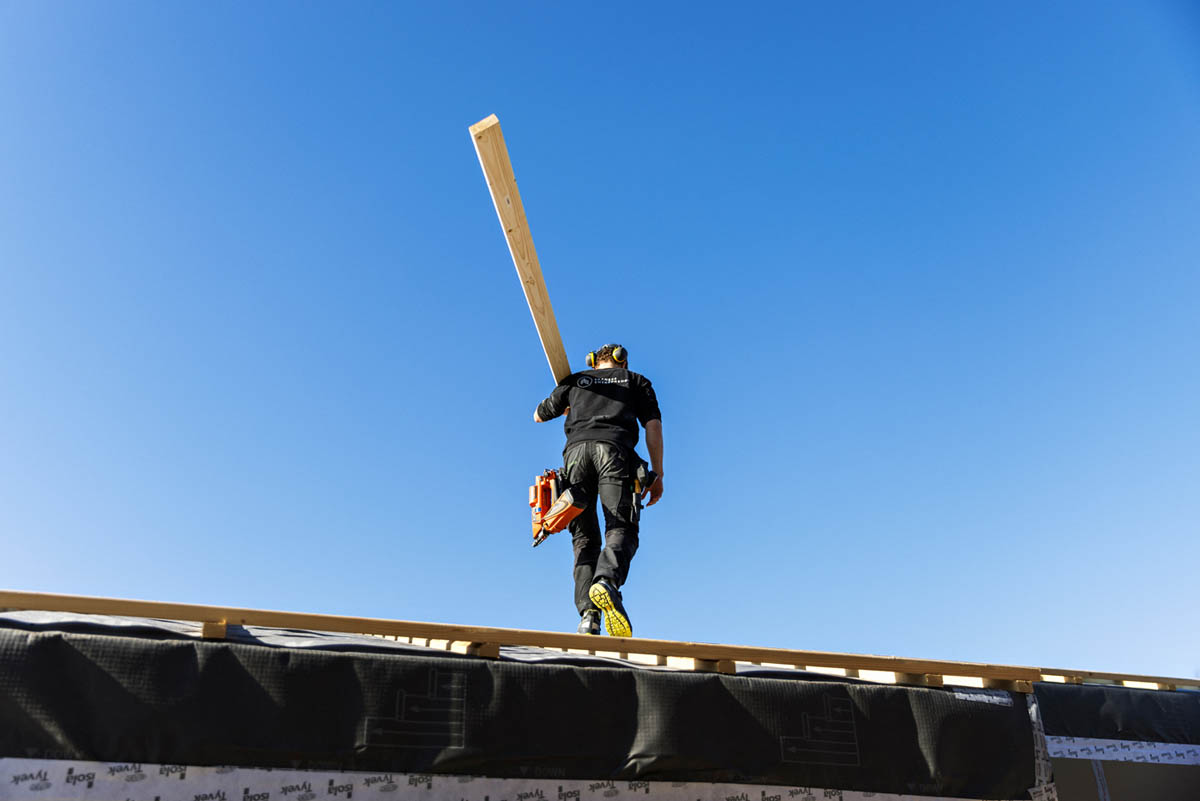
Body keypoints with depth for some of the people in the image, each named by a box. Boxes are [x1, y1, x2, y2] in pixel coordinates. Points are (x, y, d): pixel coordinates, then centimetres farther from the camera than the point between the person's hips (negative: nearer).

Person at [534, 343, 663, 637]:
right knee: (621, 530, -9)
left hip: (576, 450, 2)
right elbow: (653, 427, 13)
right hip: (614, 448, -2)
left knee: (585, 538, 2)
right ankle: (607, 582, -40)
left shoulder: (574, 381, 31)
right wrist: (657, 475, 12)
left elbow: (539, 416, 42)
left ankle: (588, 614, -15)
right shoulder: (636, 381, 28)